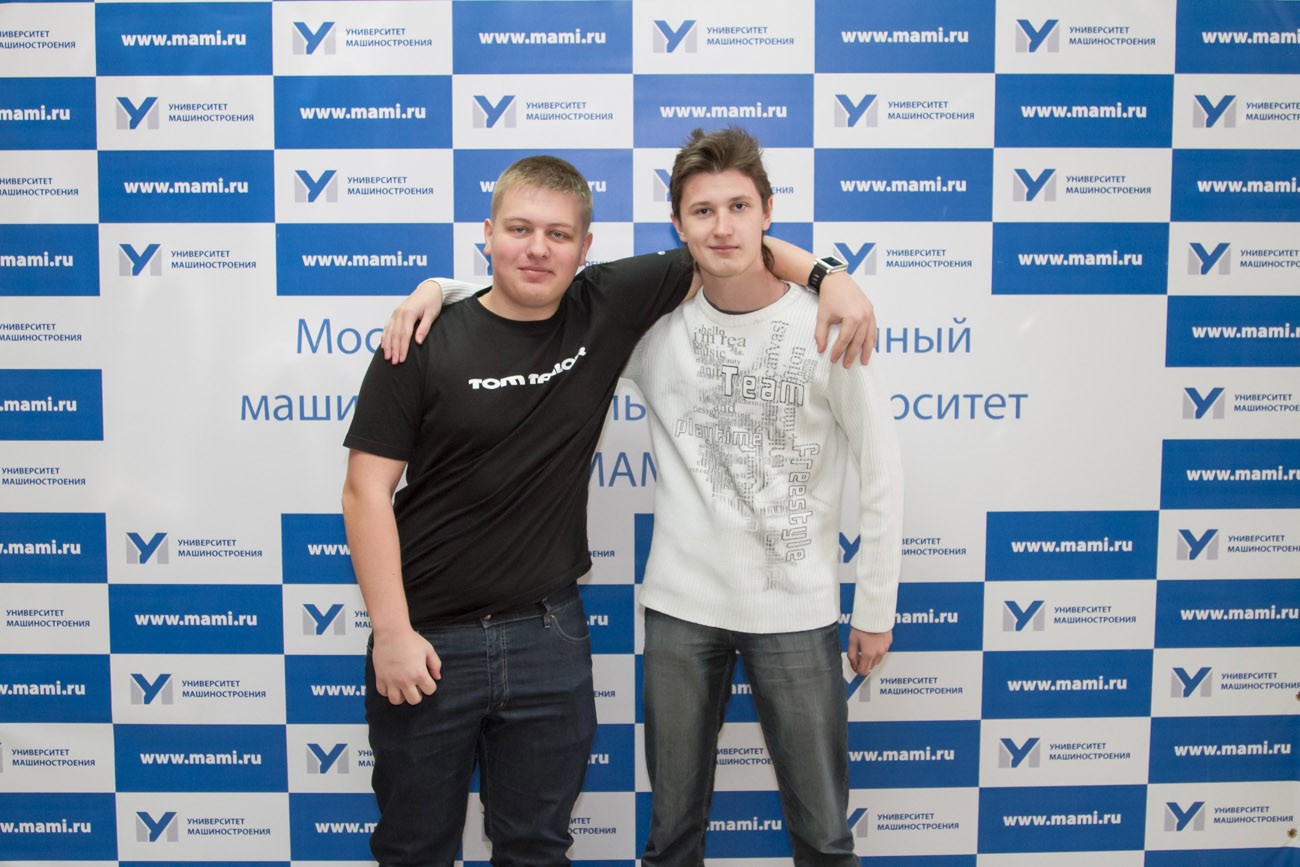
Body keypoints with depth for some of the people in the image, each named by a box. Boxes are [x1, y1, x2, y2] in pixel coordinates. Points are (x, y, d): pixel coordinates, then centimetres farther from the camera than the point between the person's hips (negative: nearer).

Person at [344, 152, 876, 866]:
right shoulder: (427, 342, -8)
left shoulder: (608, 309, -1)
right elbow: (367, 491, -8)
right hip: (427, 639, -1)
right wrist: (391, 632, -12)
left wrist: (828, 276, -7)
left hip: (548, 638, 2)